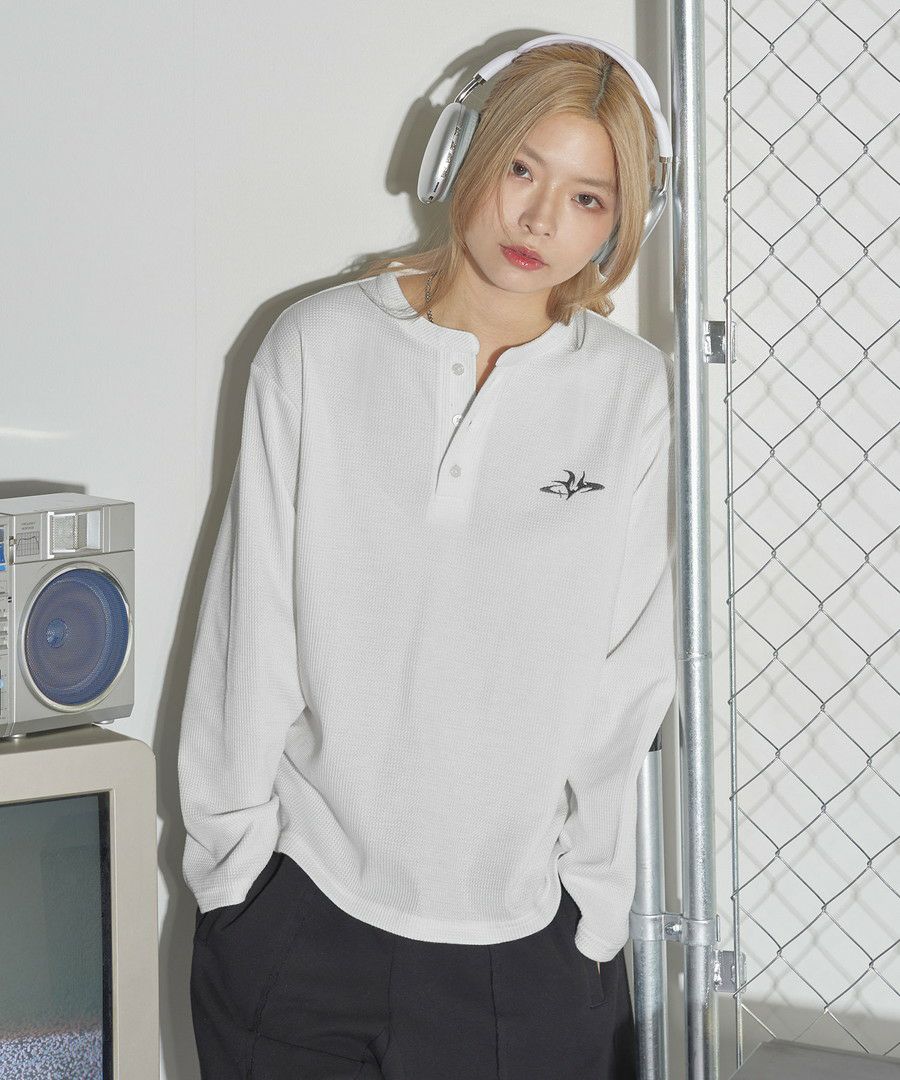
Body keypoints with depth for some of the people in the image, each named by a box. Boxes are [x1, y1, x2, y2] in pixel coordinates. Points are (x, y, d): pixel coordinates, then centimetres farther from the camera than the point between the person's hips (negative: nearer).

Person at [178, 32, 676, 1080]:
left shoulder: (634, 394, -1)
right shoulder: (316, 349, 0)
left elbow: (630, 675, 1)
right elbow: (252, 622, 2)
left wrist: (589, 902, -2)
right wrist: (229, 854, 2)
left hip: (525, 931, 0)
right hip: (300, 905, 0)